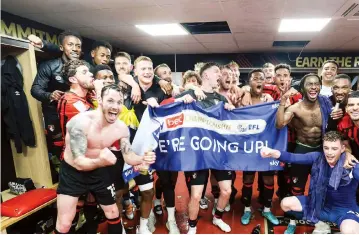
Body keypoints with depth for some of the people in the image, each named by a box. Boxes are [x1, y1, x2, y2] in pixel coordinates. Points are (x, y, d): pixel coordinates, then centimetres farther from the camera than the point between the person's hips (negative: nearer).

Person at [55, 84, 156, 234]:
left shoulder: (121, 128, -14)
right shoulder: (81, 122, -30)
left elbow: (128, 156, -8)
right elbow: (79, 162, -32)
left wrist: (142, 159, -31)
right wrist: (100, 161, -53)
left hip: (98, 172, 5)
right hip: (72, 173, -4)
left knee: (113, 213, 15)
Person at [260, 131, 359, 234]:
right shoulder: (318, 157, -13)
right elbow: (293, 158, -24)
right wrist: (273, 152, -41)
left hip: (344, 209, -3)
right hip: (318, 203, 4)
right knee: (286, 203, -6)